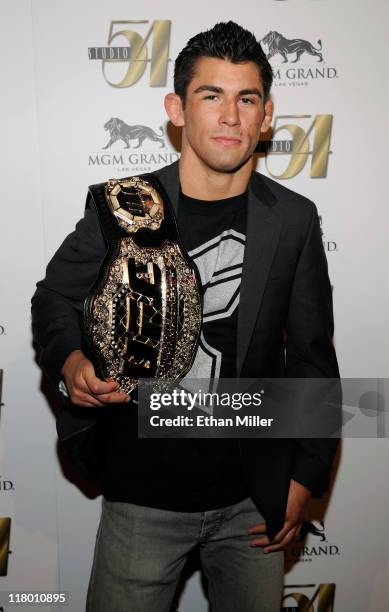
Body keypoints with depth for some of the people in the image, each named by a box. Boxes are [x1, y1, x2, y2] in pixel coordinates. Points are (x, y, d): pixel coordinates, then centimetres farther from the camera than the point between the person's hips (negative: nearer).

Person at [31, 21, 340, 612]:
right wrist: (71, 360, -16)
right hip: (144, 495, -1)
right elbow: (55, 296, 5)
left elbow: (313, 357, 1)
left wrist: (306, 478, 1)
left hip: (255, 496, 2)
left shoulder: (294, 220, -5)